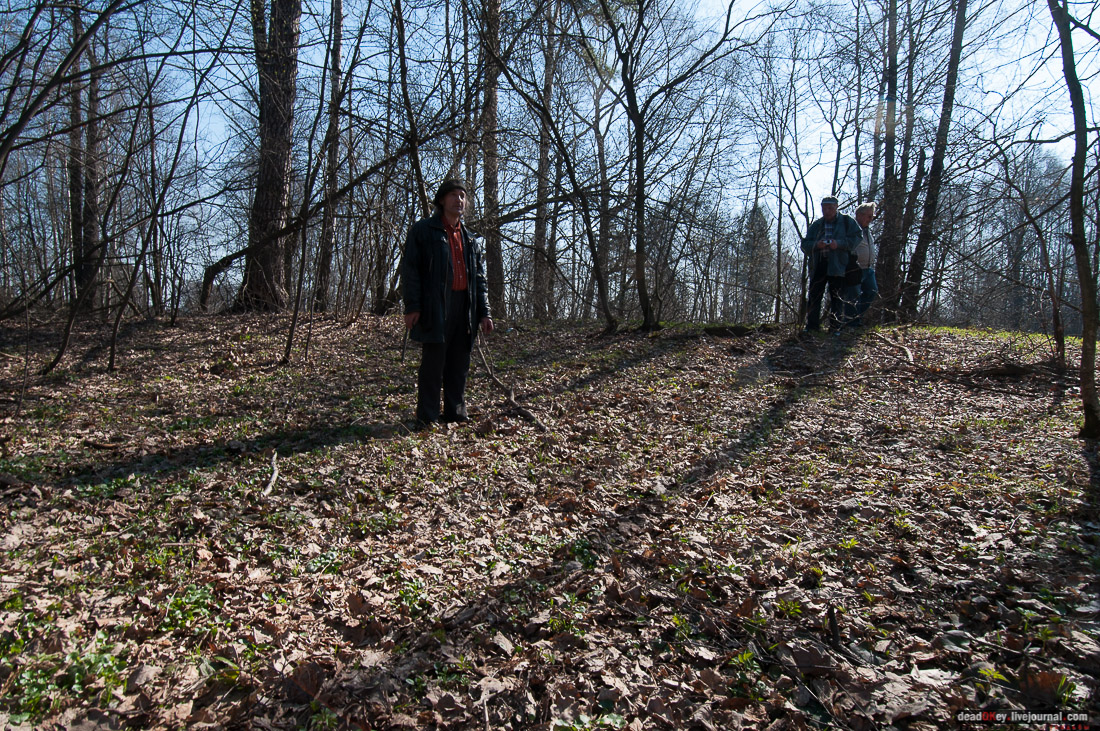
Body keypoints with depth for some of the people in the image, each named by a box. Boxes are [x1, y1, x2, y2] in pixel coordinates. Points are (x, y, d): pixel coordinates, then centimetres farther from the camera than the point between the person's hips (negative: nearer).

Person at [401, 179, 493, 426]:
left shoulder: (469, 237, 21)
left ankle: (456, 414, 18)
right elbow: (409, 269, -3)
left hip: (464, 307, 6)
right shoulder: (423, 230, 3)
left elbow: (479, 277, 21)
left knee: (459, 364, 8)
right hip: (435, 307, -5)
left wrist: (484, 312, 12)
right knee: (433, 363, -5)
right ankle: (427, 419, 1)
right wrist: (412, 306, -13)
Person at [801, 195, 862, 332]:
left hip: (837, 265, -3)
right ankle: (811, 326, 4)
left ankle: (835, 327, 5)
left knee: (837, 298, -1)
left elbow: (856, 238, -1)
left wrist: (839, 243, -16)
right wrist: (816, 245, -11)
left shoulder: (846, 221, 8)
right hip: (818, 265, 3)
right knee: (814, 296, -2)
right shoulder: (816, 225, 16)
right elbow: (804, 244, 10)